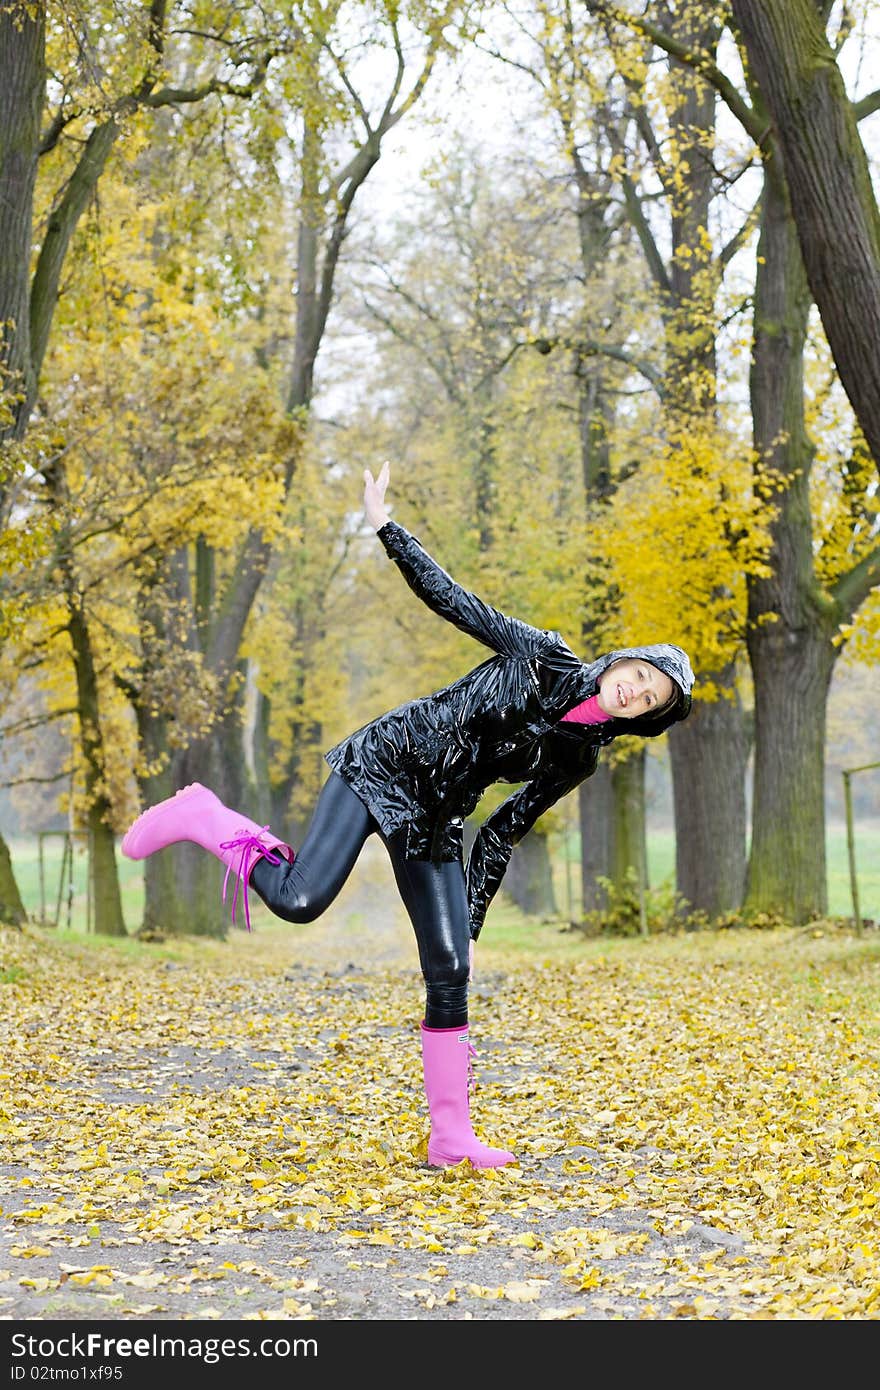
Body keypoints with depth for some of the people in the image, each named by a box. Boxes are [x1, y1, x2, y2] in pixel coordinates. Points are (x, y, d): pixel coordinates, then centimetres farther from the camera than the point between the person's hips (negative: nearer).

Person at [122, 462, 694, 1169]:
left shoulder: (580, 756, 4)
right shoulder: (544, 656, -8)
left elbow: (504, 831, 8)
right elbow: (449, 597, -3)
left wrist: (472, 920, 4)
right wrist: (386, 526, -8)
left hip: (432, 822, 5)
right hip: (381, 766, -5)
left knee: (451, 970, -2)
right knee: (299, 899, -24)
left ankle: (451, 1136, 8)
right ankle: (205, 818, 2)